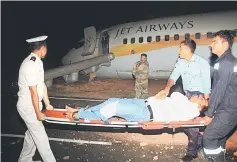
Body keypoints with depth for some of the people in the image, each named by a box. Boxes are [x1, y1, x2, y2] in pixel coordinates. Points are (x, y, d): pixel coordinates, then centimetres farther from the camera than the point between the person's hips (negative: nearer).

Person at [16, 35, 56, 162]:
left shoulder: (37, 62, 4)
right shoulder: (31, 65, -25)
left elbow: (42, 84, 9)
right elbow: (33, 92, -23)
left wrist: (47, 104, 13)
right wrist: (38, 113, -16)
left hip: (32, 105, 9)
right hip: (28, 107, -9)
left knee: (32, 134, 20)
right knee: (40, 137, 2)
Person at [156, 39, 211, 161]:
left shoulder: (202, 63, -17)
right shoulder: (180, 62, -1)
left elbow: (207, 84, -13)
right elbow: (174, 76, -10)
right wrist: (167, 88, -30)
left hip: (199, 95, -6)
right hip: (187, 95, 6)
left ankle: (192, 152, 13)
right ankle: (199, 142, 32)